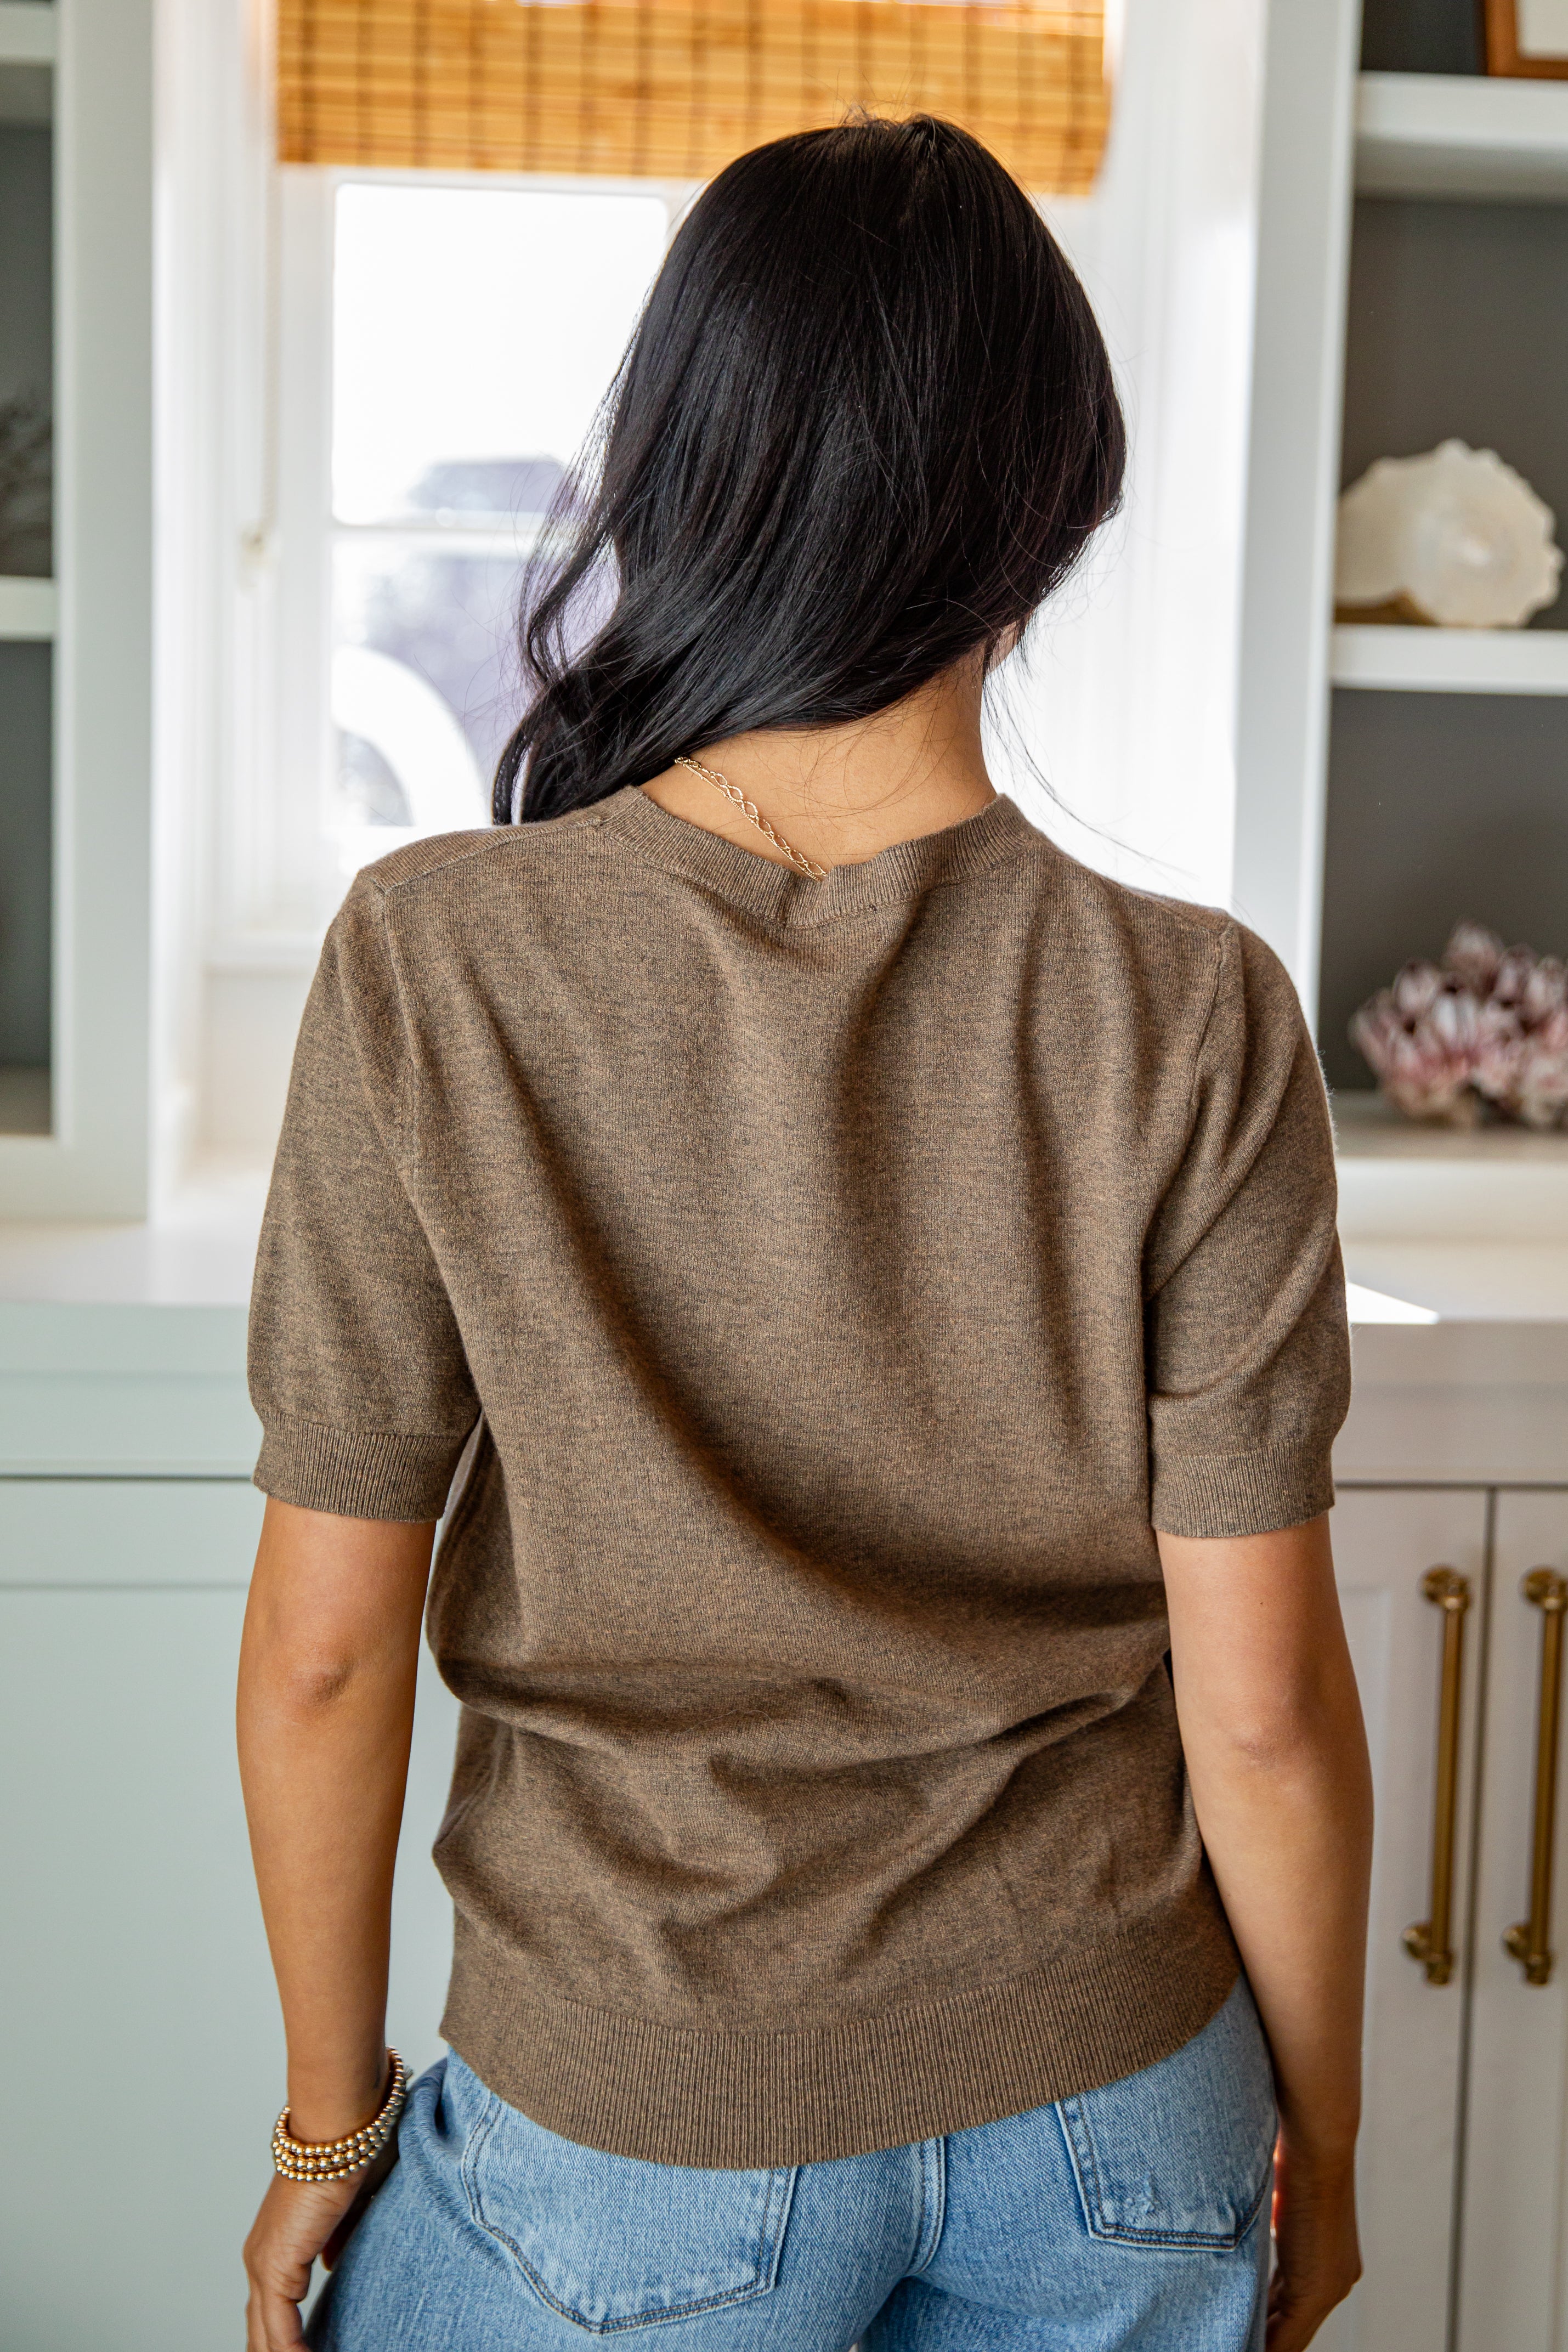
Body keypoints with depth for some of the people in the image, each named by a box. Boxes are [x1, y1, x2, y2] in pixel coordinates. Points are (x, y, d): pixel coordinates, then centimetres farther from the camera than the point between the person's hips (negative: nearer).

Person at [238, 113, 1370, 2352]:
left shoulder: (435, 966, -18)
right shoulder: (1193, 1018, -16)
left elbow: (326, 1645, -12)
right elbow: (1259, 1703, -11)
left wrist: (331, 2121, 4)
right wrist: (1317, 2137, 6)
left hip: (635, 2135, -1)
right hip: (1106, 2111, 2)